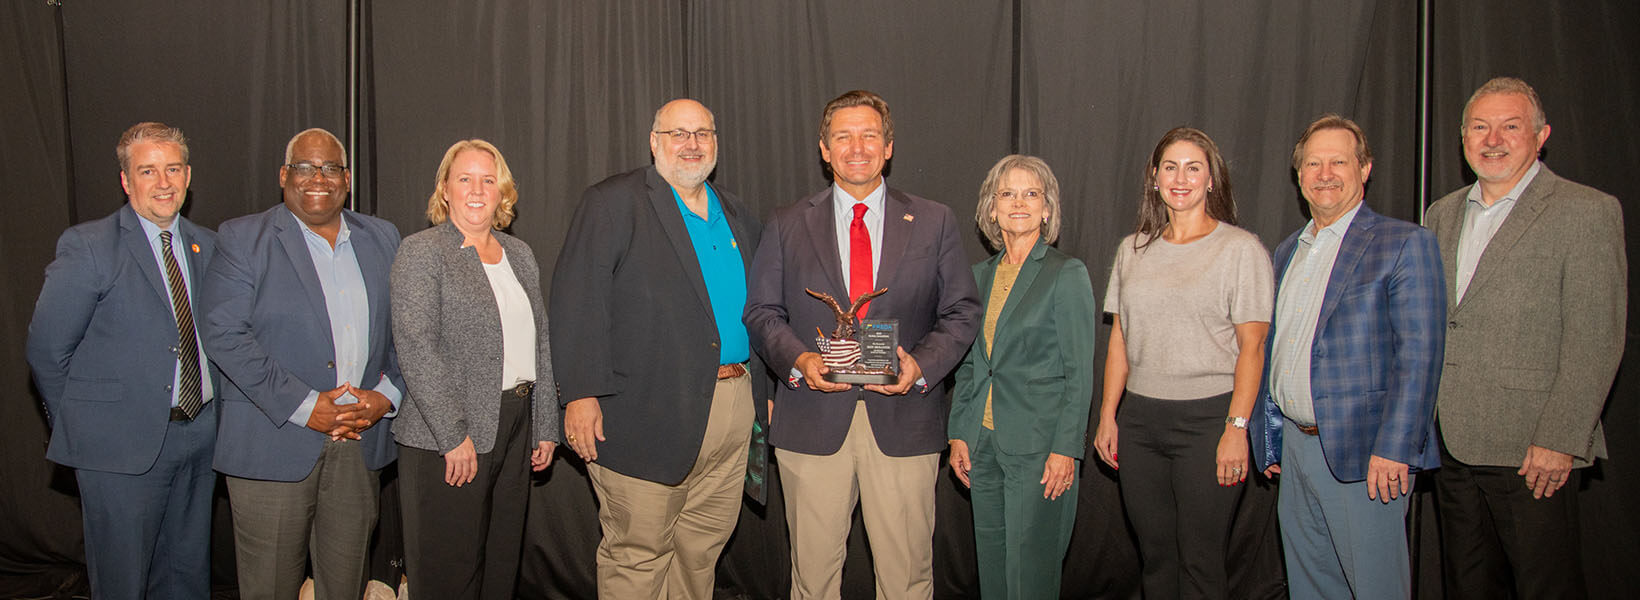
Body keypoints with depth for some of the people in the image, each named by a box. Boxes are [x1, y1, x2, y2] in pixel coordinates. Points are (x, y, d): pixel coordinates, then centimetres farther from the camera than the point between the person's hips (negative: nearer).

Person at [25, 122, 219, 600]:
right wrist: (78, 427, -1)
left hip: (198, 437, 5)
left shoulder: (207, 246, 9)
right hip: (121, 448, -5)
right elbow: (47, 349, -6)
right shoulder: (86, 247, -8)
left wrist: (214, 415, 7)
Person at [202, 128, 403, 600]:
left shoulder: (382, 239, 12)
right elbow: (225, 335, -10)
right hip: (273, 445, -3)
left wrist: (386, 394, -6)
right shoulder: (243, 239, -1)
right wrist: (304, 406, -16)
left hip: (360, 446, 4)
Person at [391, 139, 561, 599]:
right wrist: (453, 436, -19)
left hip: (515, 430, 6)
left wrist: (545, 427, 12)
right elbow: (416, 349, -14)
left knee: (502, 562, 12)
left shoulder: (520, 254, 14)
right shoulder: (421, 253, -6)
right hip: (447, 439, -6)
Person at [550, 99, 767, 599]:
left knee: (703, 548, 14)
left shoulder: (737, 216, 18)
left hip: (731, 404, 6)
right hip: (649, 411, -6)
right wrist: (581, 393, -17)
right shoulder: (611, 204, -2)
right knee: (637, 556, 2)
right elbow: (578, 301, -10)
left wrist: (765, 389, 13)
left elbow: (756, 309, 20)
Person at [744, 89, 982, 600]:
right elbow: (761, 312, 8)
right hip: (812, 422, 0)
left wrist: (922, 365, -11)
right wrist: (798, 360, -11)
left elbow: (962, 312, 6)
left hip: (904, 421, 0)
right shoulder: (786, 227, 10)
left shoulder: (934, 222, 8)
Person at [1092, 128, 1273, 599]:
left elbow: (1251, 347, -5)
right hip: (1139, 418, 4)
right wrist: (1108, 415, 8)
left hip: (1207, 417, -4)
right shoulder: (1133, 250, 12)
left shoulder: (1241, 249, -1)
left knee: (1199, 560, -1)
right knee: (1154, 554, 9)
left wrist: (1237, 427, -13)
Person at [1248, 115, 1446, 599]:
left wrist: (1394, 449, -20)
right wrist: (1268, 440, 17)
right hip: (1295, 447, 7)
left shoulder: (1404, 243, -6)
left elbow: (1418, 356, -13)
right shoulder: (1287, 251, 15)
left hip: (1362, 451, -6)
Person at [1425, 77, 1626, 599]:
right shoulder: (1443, 214, 14)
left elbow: (1596, 340, -11)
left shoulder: (1587, 212, -4)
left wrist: (1559, 440, -16)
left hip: (1532, 450, -6)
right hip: (1450, 446, 6)